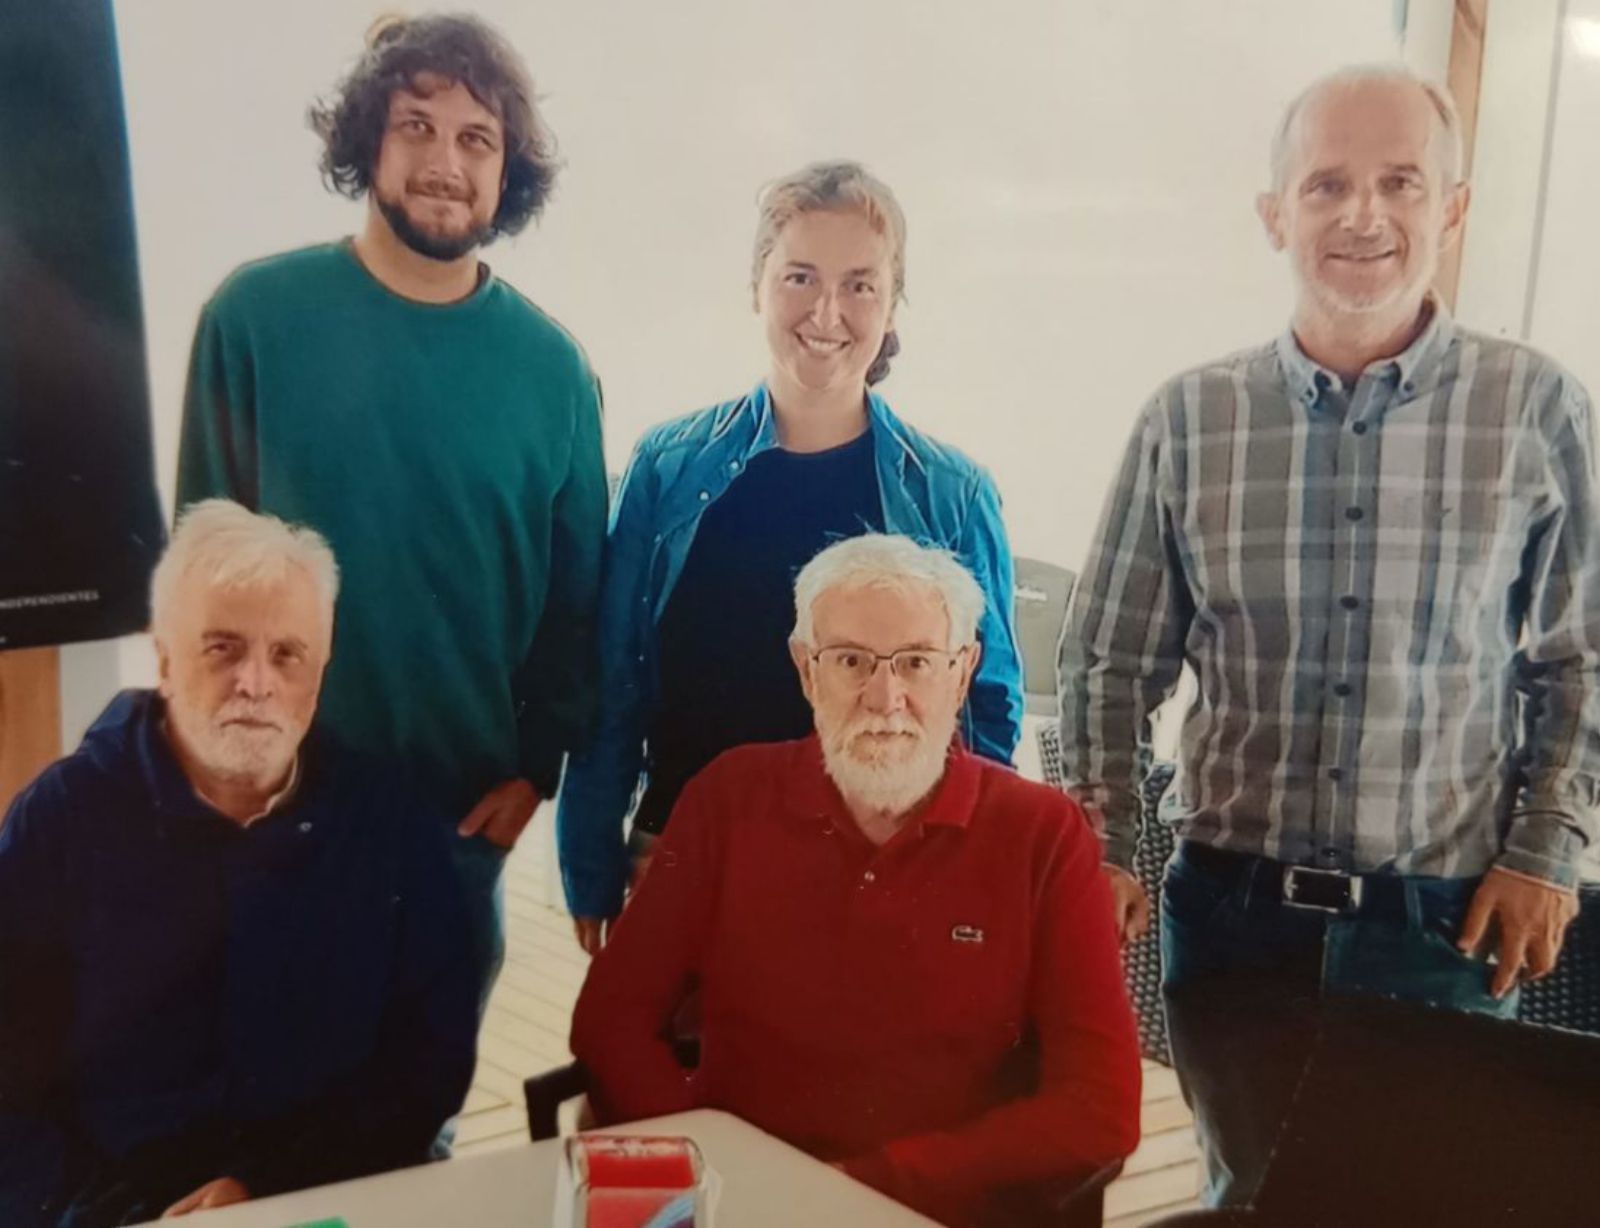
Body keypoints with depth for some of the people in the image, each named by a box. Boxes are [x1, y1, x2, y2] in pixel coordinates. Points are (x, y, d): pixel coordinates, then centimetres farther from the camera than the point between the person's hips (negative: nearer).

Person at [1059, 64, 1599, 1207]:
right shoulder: (1189, 417, -2)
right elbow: (1111, 663, 5)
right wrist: (1103, 853, -1)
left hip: (1446, 926, 0)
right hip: (1234, 911, 1)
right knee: (1256, 1194, 12)